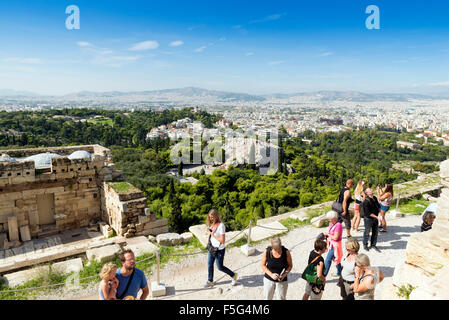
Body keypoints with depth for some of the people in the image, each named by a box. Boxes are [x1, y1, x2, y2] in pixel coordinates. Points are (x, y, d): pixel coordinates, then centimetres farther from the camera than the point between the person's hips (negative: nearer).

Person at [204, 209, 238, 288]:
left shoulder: (221, 225, -25)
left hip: (219, 250, -7)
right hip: (212, 248, 7)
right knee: (209, 264, 15)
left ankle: (233, 276, 29)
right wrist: (209, 231, -4)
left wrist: (212, 234, -24)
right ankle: (210, 281, 35)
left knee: (220, 267, 7)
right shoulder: (212, 224, -1)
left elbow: (222, 240, -26)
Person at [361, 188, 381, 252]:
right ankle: (365, 245, 25)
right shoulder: (366, 202, -23)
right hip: (368, 218, -7)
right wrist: (377, 217, -21)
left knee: (375, 232, 13)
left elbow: (378, 206, 17)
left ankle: (373, 245, 27)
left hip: (375, 218, 7)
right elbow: (368, 213, -22)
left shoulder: (375, 198, 1)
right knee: (367, 232, 7)